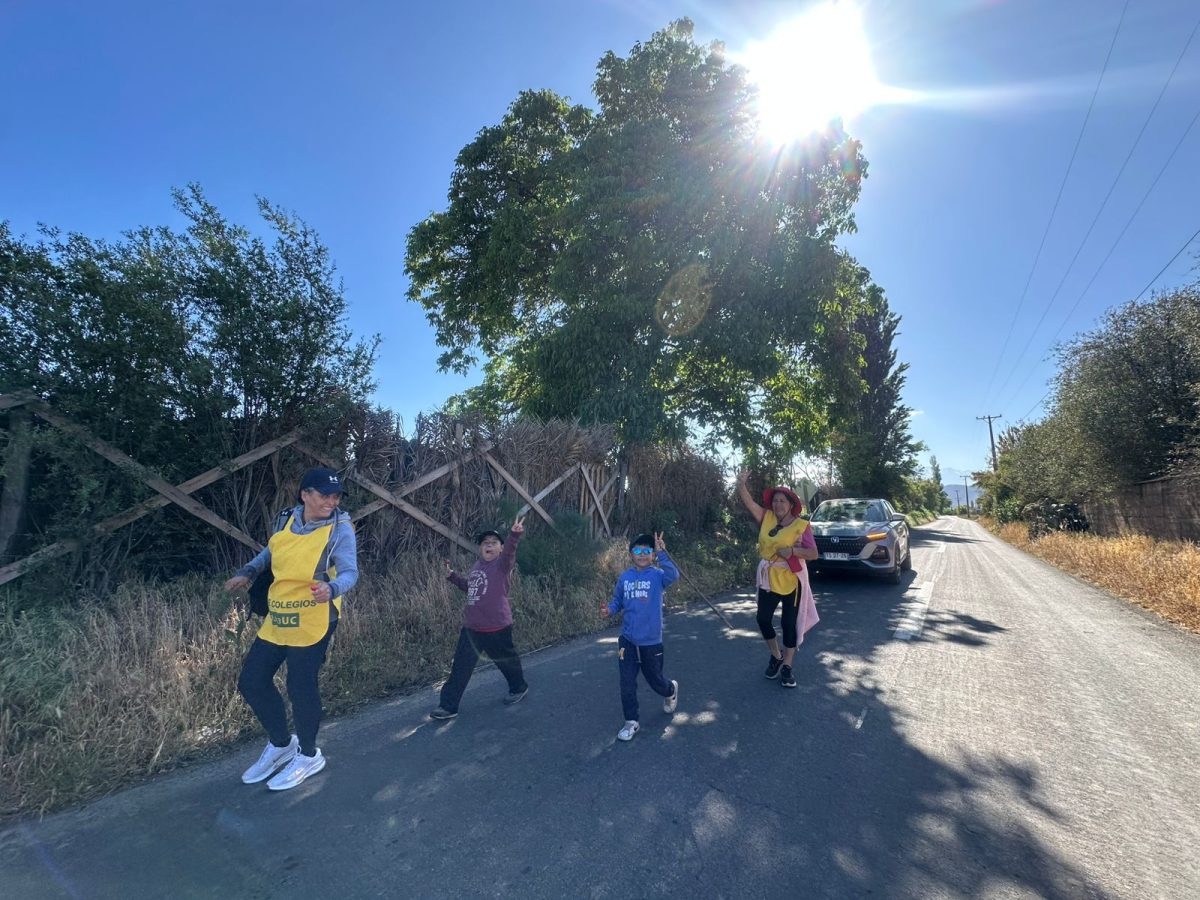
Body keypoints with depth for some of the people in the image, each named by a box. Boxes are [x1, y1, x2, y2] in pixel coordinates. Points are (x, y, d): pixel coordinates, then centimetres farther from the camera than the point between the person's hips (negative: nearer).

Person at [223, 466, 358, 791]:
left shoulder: (340, 528, -14)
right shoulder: (287, 520, 3)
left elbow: (350, 572, -21)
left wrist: (331, 588, -41)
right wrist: (247, 572, 9)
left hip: (313, 621, -7)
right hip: (277, 619, 7)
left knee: (301, 686, -2)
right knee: (251, 681, 13)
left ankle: (308, 755, 25)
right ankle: (281, 745, 36)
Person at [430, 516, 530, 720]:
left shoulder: (503, 564, -15)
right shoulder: (477, 565, 7)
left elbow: (510, 552, -39)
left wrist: (514, 535, -58)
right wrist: (452, 576, 13)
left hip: (496, 628, -6)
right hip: (471, 627, 6)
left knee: (506, 660, 16)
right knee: (460, 667, 8)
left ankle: (519, 688, 42)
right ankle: (448, 706, 20)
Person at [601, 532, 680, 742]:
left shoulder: (657, 575, -13)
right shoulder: (624, 577, -3)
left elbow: (674, 576, -35)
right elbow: (617, 600, 7)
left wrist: (662, 552, -41)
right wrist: (609, 609, -14)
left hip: (651, 641, -2)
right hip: (628, 640, 3)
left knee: (655, 681, 16)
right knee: (627, 684, 6)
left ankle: (672, 690, 50)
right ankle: (631, 722, 27)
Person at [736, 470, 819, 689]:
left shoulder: (801, 525, -9)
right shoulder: (766, 518, 1)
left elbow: (813, 553, -10)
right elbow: (747, 501, -9)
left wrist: (793, 550, -25)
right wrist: (741, 483, -26)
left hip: (791, 580, -4)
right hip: (768, 578, 4)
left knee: (790, 623, 6)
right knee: (763, 619, 7)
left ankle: (787, 666, 22)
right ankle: (776, 656, 31)